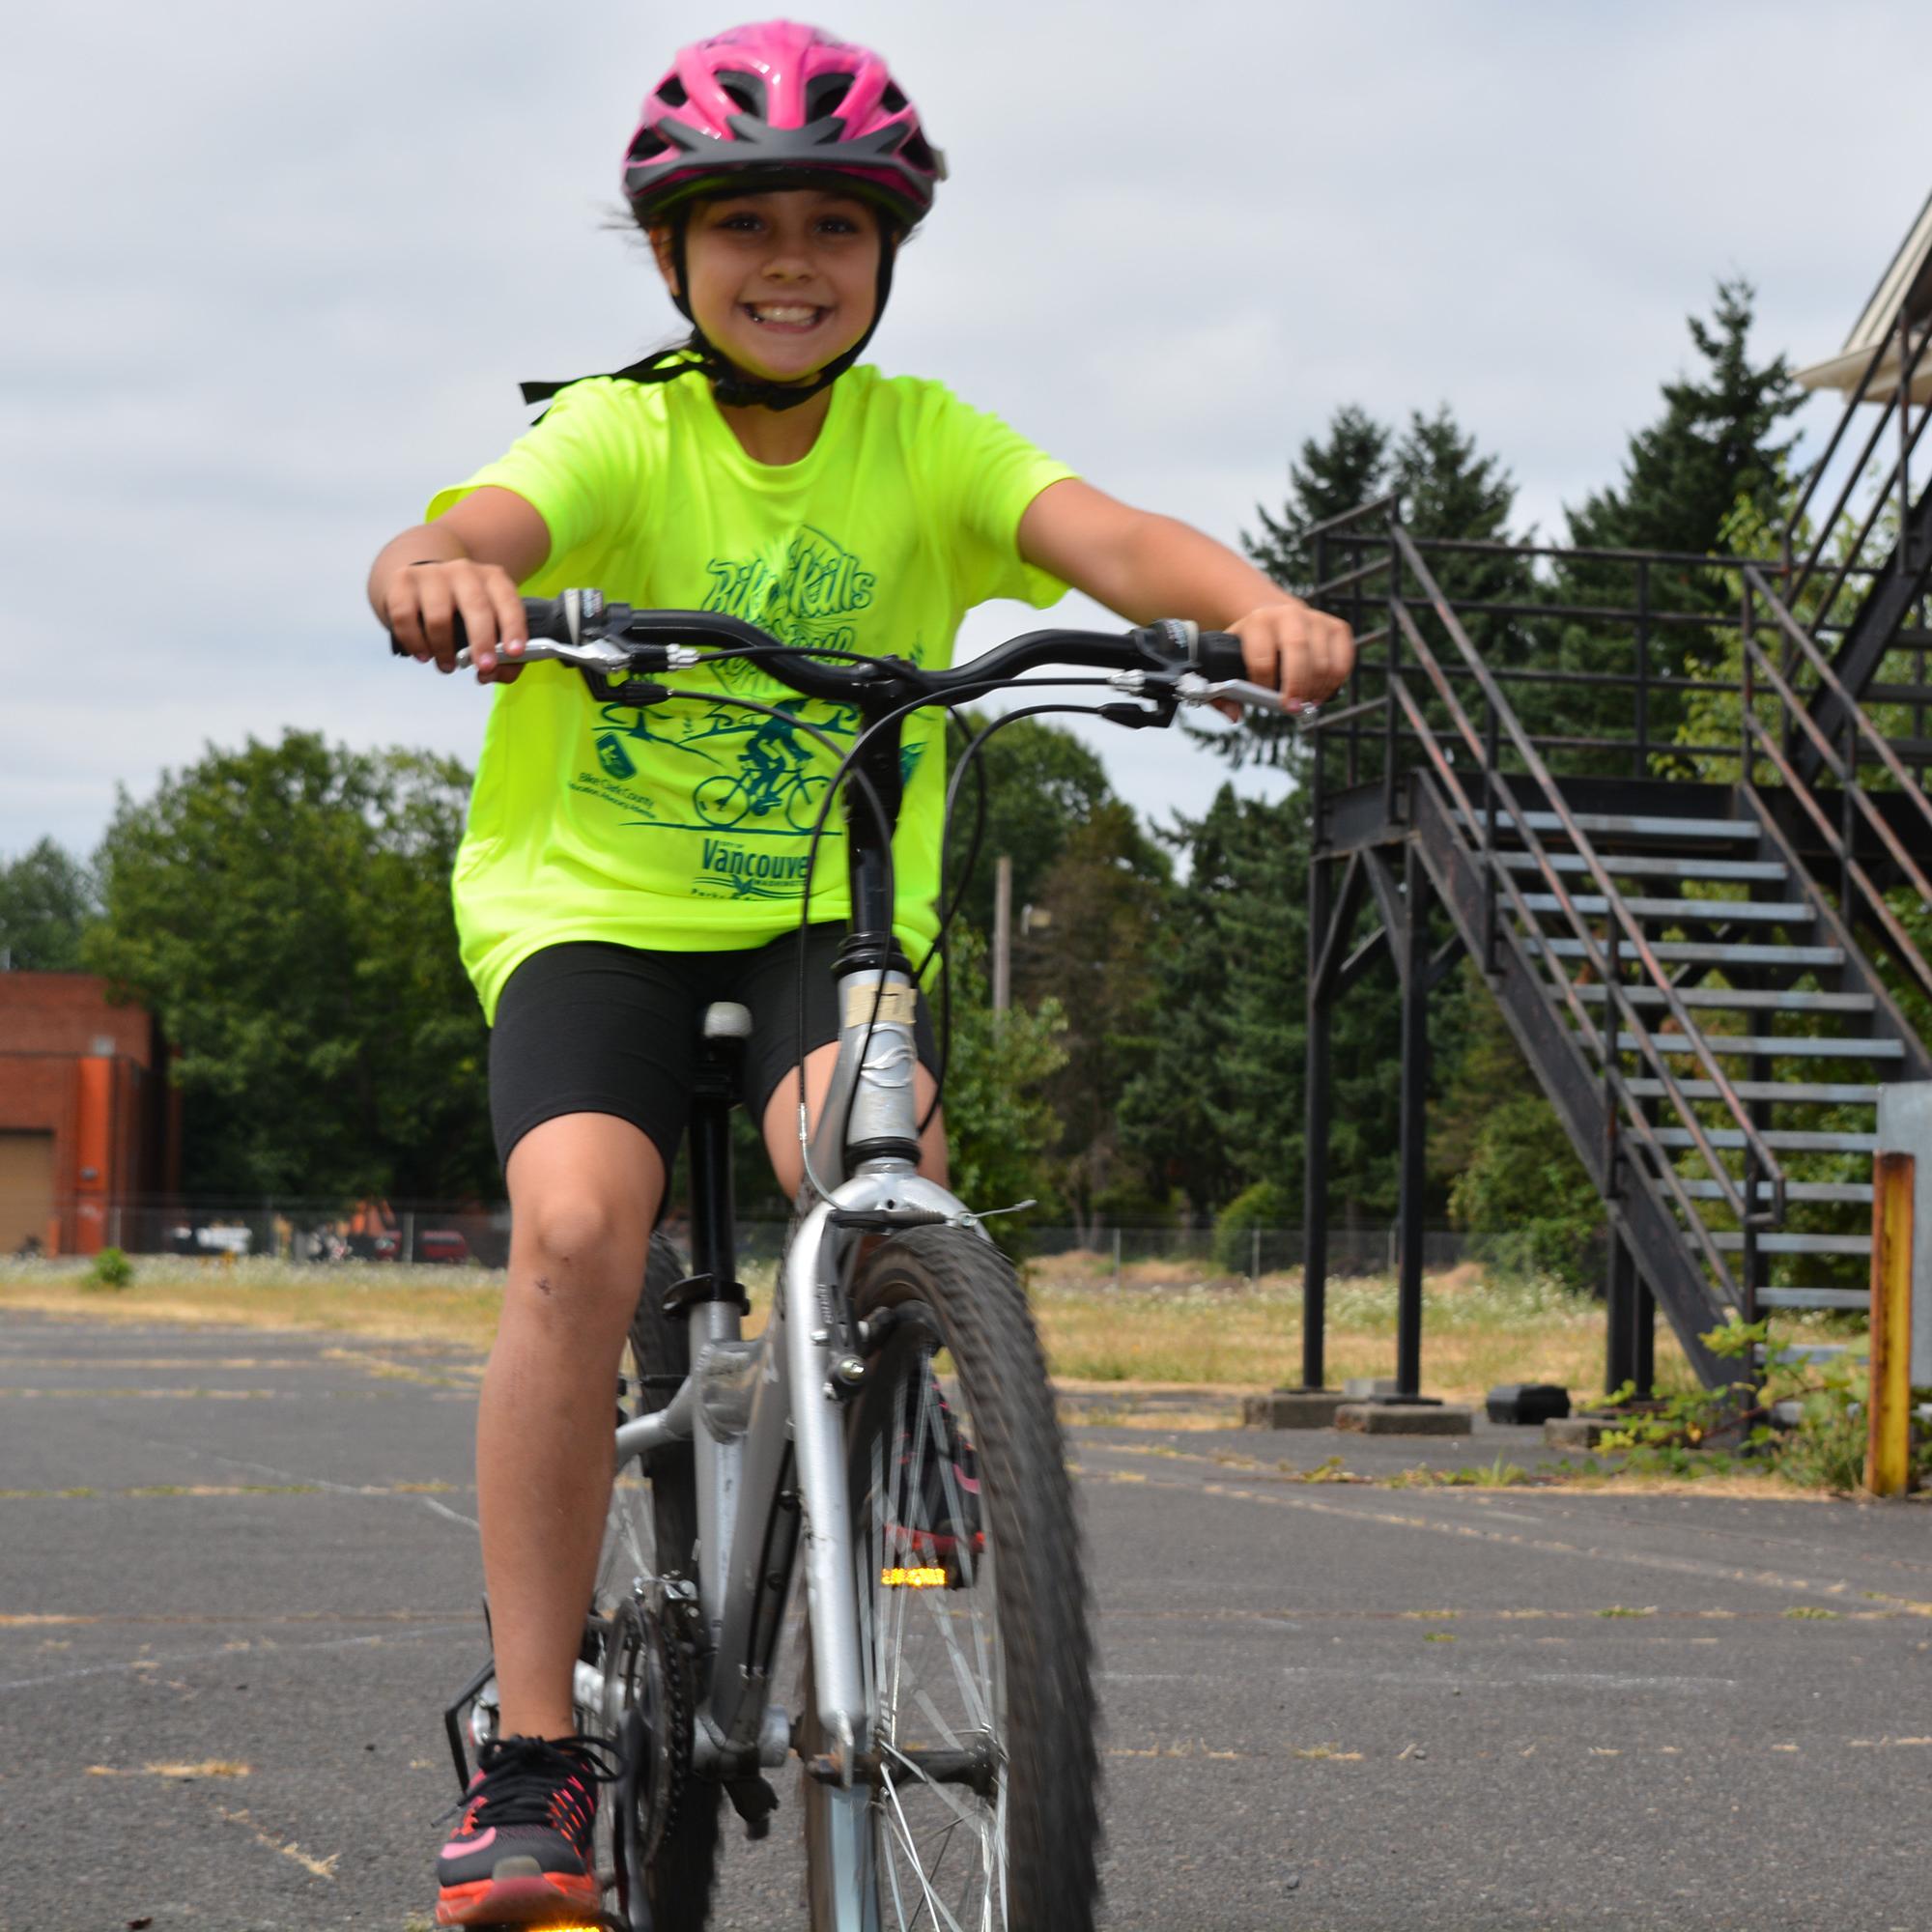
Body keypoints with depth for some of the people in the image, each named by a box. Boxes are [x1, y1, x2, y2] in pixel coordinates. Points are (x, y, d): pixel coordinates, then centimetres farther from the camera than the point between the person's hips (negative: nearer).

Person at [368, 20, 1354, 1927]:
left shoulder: (924, 443, -3)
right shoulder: (618, 433, -8)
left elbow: (1097, 531, -21)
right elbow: (476, 535, -29)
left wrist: (1257, 604, -43)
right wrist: (439, 571, -55)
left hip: (829, 916, 2)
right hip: (590, 904, -1)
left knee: (883, 1163, -31)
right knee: (576, 1228, -26)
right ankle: (531, 1761, -19)